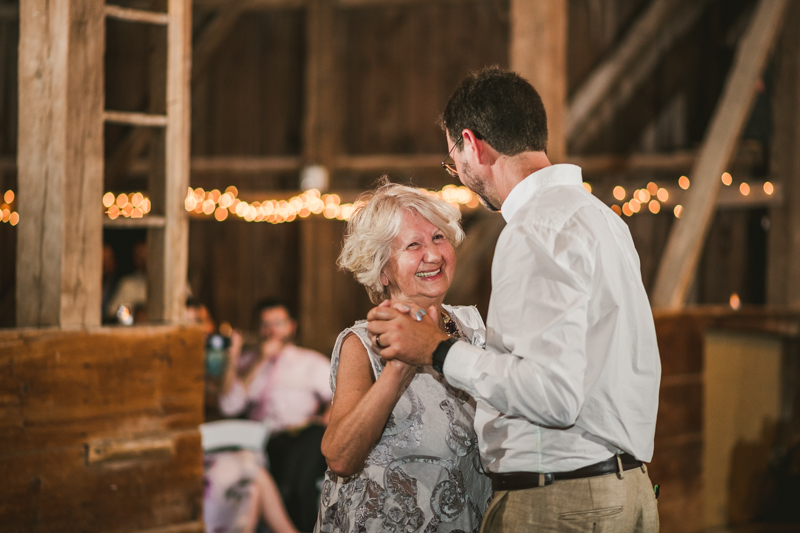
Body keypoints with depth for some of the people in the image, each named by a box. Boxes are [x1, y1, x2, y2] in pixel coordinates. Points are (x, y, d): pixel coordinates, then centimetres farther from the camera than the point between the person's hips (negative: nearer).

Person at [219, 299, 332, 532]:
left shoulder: (312, 362, 19)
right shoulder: (247, 363, 23)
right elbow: (229, 406, 8)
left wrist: (323, 421, -13)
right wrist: (258, 363, 3)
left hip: (303, 436, -1)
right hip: (263, 442, 2)